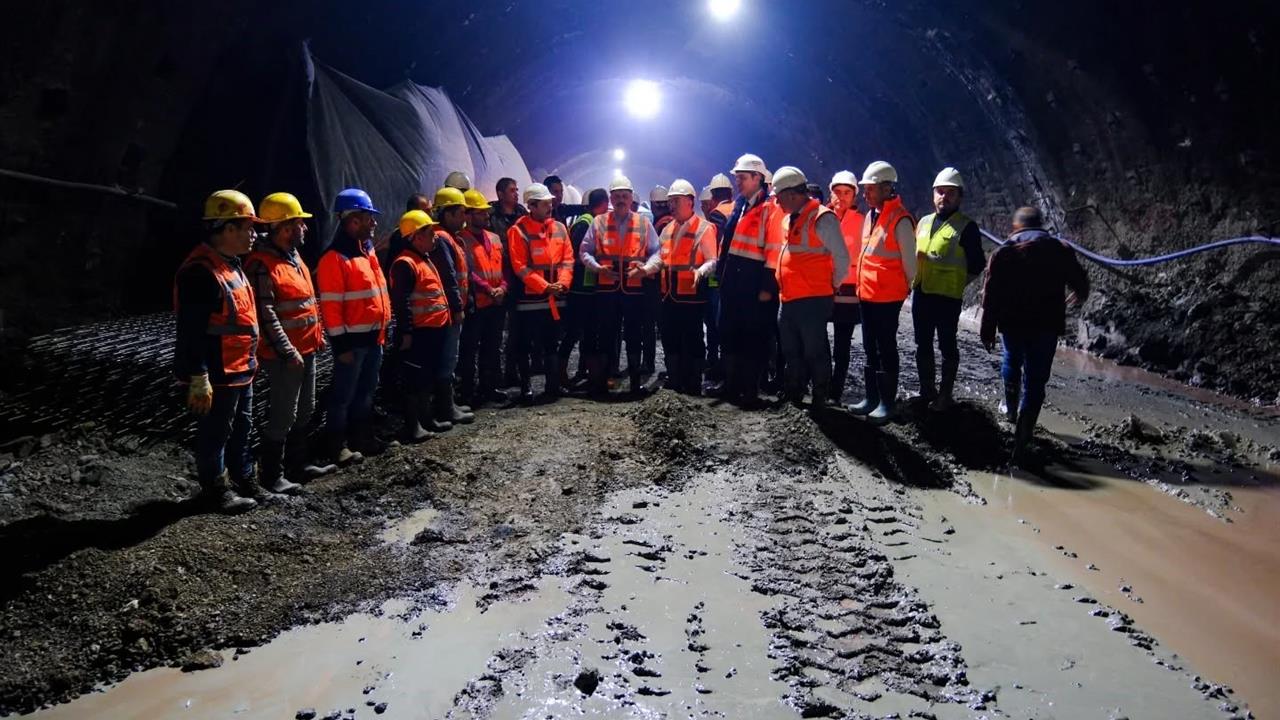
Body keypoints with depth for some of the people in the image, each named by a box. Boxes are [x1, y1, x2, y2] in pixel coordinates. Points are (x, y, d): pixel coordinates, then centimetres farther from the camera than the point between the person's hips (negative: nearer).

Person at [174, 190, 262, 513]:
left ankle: (244, 480, 35)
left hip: (240, 371, 10)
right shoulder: (200, 271, -22)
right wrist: (199, 379, -25)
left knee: (241, 428, 21)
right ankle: (215, 489, 20)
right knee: (215, 434, 6)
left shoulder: (230, 264, 11)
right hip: (217, 376, -10)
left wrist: (249, 362, 23)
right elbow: (191, 332, -25)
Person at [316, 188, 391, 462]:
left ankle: (364, 437, 31)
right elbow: (330, 306, -17)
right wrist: (341, 344, -17)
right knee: (344, 394, 2)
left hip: (373, 336, 8)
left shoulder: (367, 250, 12)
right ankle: (336, 446, 12)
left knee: (367, 390, 18)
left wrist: (384, 327, 18)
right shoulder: (335, 258, -16)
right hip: (353, 339, -8)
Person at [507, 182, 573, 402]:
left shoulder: (559, 228, 7)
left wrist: (563, 283, -10)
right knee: (524, 345, 4)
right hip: (529, 298, -4)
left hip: (555, 298, 4)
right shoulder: (518, 231, -7)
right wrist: (545, 286, -15)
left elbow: (567, 259, 7)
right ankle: (525, 388, 14)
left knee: (551, 343, 11)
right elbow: (520, 267, -12)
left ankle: (553, 387, 17)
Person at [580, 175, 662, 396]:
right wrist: (598, 267, -10)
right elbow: (585, 251, 7)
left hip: (635, 288, 0)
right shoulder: (598, 222, 7)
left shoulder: (644, 223, 8)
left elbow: (656, 252, 5)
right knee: (606, 334, 4)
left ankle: (636, 381, 16)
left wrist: (646, 268, -13)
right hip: (606, 288, 0)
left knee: (634, 335, 6)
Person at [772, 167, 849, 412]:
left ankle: (820, 399, 10)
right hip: (788, 300, 9)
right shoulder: (789, 219, 15)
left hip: (812, 300, -9)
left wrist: (833, 285, -1)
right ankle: (793, 395, 28)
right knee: (791, 352, 16)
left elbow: (841, 257, -12)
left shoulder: (821, 218, -12)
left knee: (815, 352, -1)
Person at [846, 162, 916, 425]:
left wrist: (905, 288, 2)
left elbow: (909, 261, -10)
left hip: (887, 297, -8)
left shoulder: (900, 220, -15)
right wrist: (862, 286, 15)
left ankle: (887, 403, 7)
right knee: (870, 348, 13)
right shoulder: (870, 216, 11)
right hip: (866, 295, 8)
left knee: (885, 349, -1)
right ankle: (871, 398, 23)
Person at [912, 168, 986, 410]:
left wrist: (957, 284, -2)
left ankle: (945, 395, 11)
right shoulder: (924, 222, 12)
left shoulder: (966, 227, -6)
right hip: (920, 294, 6)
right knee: (923, 345, 13)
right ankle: (927, 391, 25)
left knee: (947, 346, 3)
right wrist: (913, 280, 10)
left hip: (948, 298, -6)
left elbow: (977, 264, -3)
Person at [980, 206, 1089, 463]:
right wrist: (1079, 297, 34)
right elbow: (1080, 283, 11)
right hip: (1047, 326, 0)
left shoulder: (1003, 253, -2)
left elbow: (991, 296, -7)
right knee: (1035, 381, 3)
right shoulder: (1061, 250, 2)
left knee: (1011, 362, 30)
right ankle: (1021, 442, -1)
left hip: (1012, 323, 1)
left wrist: (987, 330, -1)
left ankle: (1011, 409, 43)